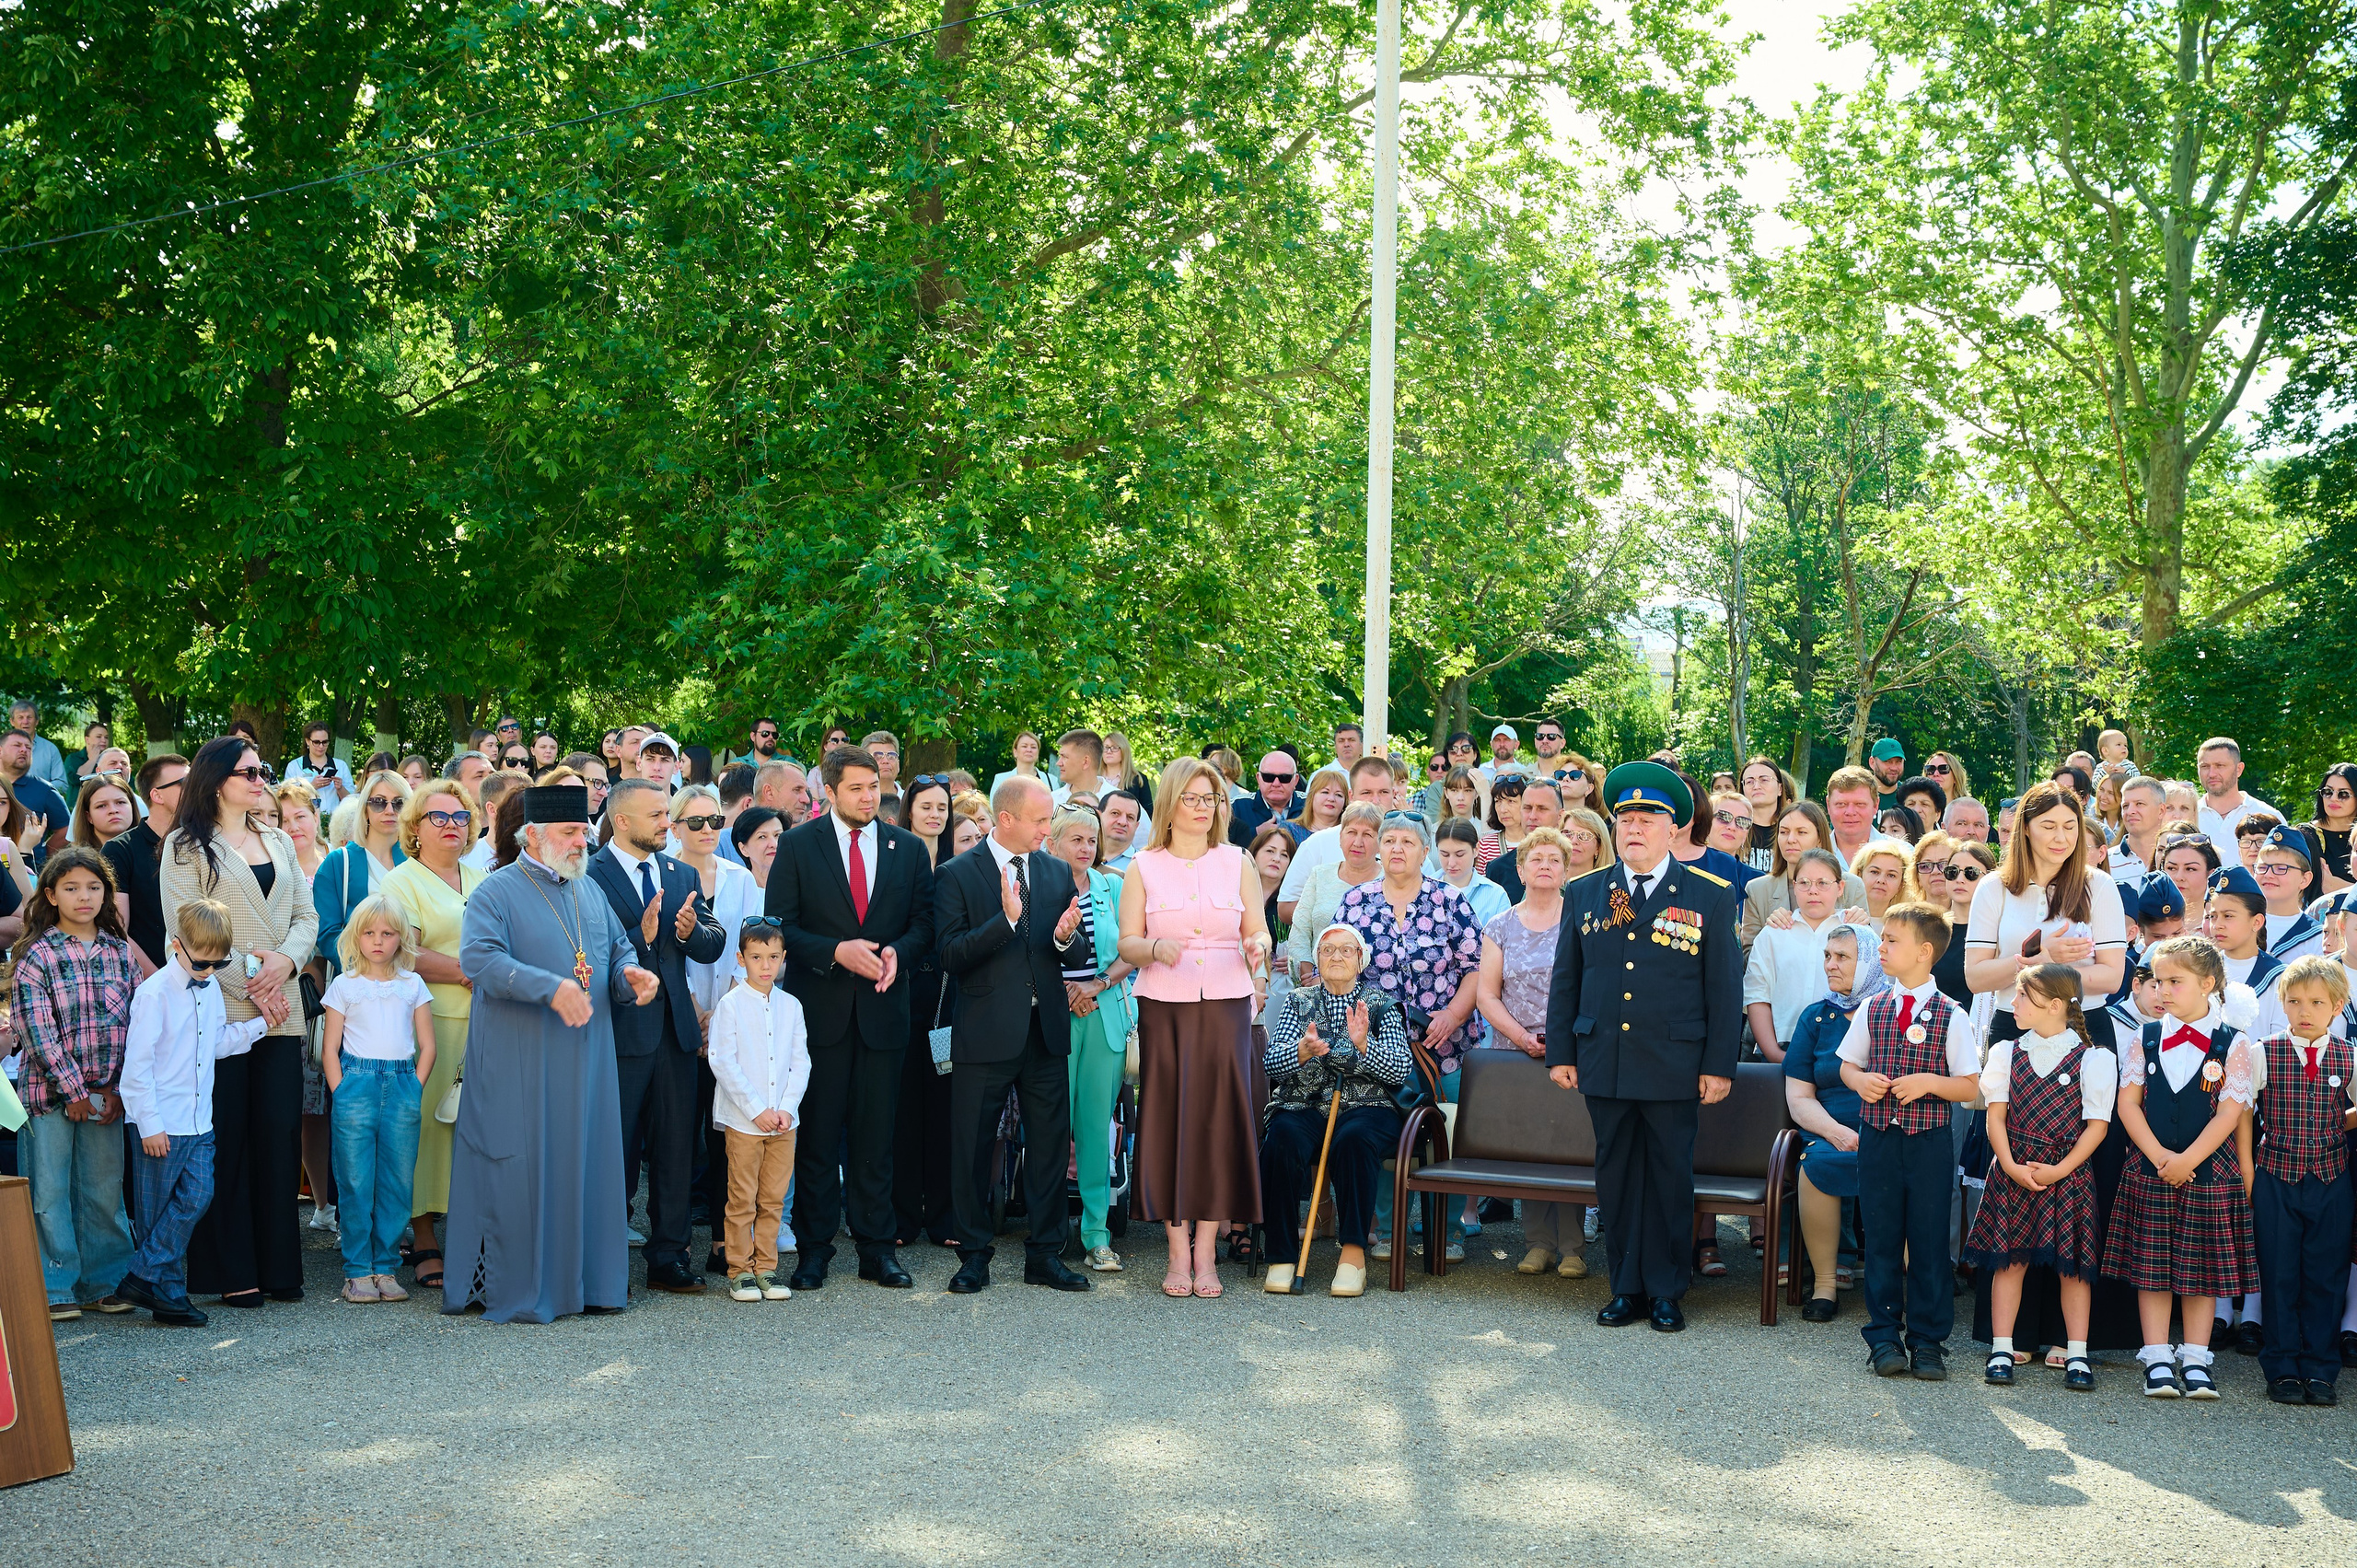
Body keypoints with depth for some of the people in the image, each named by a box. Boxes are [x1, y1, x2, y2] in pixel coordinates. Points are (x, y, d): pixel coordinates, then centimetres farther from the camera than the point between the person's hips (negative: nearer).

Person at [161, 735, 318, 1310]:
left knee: (279, 1133, 1)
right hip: (218, 1009, -4)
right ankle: (230, 1271, 3)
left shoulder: (279, 843, 18)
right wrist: (248, 980, -12)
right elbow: (185, 927, -8)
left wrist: (285, 961, -7)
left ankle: (279, 1265, 7)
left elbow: (306, 915, 14)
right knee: (225, 1140, -2)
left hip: (280, 1011, 5)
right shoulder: (187, 846, 1)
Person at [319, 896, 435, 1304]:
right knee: (355, 1182, -2)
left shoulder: (412, 985, 12)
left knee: (398, 1182, 2)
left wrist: (413, 1089, 2)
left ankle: (386, 1267, 9)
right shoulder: (344, 986, 6)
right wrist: (341, 1094, -4)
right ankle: (358, 1271, 4)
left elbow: (427, 1045, 12)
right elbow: (330, 1048, 5)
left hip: (403, 1086, 2)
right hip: (356, 1083, -2)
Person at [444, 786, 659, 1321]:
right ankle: (515, 1291, 4)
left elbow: (619, 949, 22)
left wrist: (631, 974, -3)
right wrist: (550, 986, -31)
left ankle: (585, 1279, 15)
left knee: (585, 1165, 7)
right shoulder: (498, 891, -6)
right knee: (520, 1171, -4)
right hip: (519, 1065, -6)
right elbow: (478, 957, -20)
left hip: (586, 1061, 6)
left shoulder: (589, 893, 15)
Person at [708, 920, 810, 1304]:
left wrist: (787, 1108, -6)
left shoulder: (790, 1006, 7)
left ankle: (766, 1267, 14)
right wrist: (757, 1111, -13)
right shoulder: (730, 1005, -4)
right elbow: (724, 1064, -9)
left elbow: (800, 1062, 7)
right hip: (744, 1120, -3)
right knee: (742, 1199, 0)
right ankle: (740, 1270, 8)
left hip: (783, 1120, 3)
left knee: (773, 1199, 7)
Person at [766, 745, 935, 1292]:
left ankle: (877, 1248, 13)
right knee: (816, 1134, 3)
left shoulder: (908, 848, 8)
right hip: (819, 1007, -2)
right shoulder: (797, 846, 1)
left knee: (876, 1135, 5)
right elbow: (780, 927, -3)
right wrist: (836, 952, -16)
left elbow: (924, 921, 8)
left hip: (883, 1008, 2)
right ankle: (814, 1248, 12)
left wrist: (897, 952, -13)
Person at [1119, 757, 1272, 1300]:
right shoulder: (1143, 868, 5)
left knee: (1219, 1118, -3)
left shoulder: (1237, 863, 8)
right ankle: (1178, 1252, 6)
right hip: (1163, 1008, -1)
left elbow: (1258, 931, 8)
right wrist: (1156, 948, -19)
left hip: (1225, 1005, 1)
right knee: (1167, 1119, -1)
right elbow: (1127, 942, 2)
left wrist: (1258, 945, -15)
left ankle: (1206, 1254, 3)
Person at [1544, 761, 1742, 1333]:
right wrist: (1560, 1052, 8)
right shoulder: (1585, 894, 9)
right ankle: (1626, 1287, 17)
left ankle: (1666, 1291, 14)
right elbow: (1565, 981, 13)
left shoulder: (1711, 895, 1)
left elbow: (1725, 987, 0)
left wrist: (1719, 1066, -4)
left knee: (1670, 1178, 3)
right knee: (1616, 1175, 7)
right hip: (1604, 1065, 3)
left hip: (1674, 1066, -2)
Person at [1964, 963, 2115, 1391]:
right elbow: (1996, 1115, 4)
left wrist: (2061, 1169, -13)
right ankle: (2002, 1350, 8)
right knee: (2009, 1258, 2)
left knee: (2074, 1263, 2)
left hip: (2067, 1173, -2)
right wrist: (2010, 1165, -10)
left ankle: (2076, 1355, 9)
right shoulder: (2007, 1052, 7)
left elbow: (2097, 1124, -4)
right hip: (2013, 1171, 2)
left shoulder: (2091, 1059, -2)